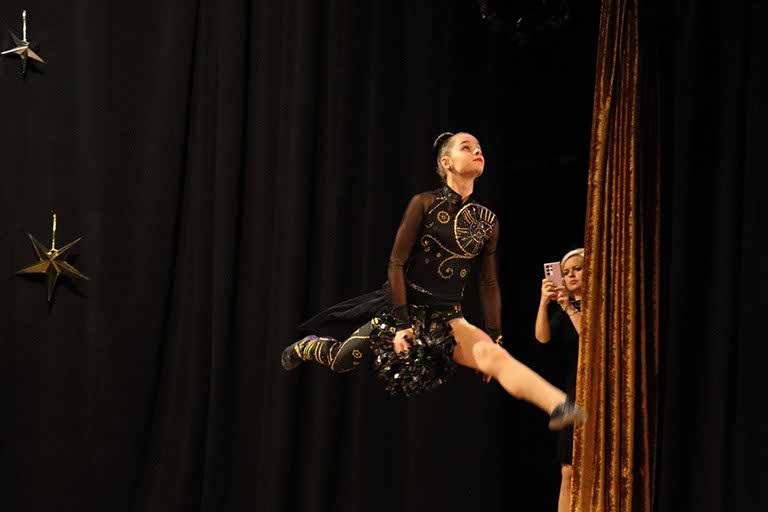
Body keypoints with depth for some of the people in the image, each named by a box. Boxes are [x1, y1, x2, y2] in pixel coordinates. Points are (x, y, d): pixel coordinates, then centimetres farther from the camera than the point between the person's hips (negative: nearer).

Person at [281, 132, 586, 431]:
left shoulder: (488, 221, 3)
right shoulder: (424, 203, -9)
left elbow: (489, 284, 9)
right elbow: (396, 264, -11)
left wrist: (494, 337, 5)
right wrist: (402, 324, -17)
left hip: (446, 317, 2)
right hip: (404, 306, -2)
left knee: (494, 355, -24)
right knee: (341, 362, 8)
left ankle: (559, 407, -41)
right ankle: (306, 346, 43)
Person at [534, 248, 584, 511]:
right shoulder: (559, 306, 12)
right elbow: (542, 337, -4)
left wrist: (570, 308, -16)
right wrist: (544, 302, -16)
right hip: (569, 393, 5)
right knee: (569, 472, 5)